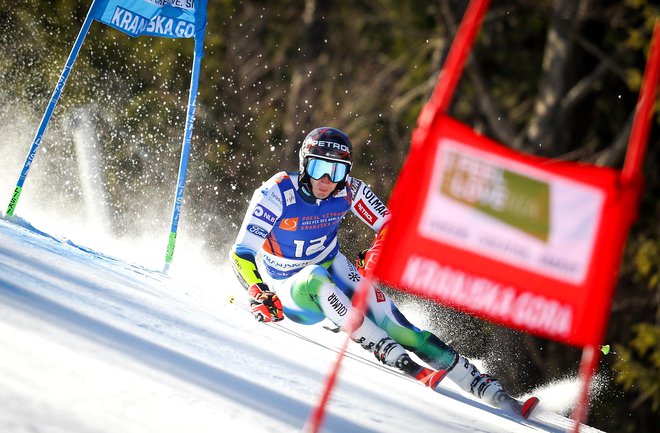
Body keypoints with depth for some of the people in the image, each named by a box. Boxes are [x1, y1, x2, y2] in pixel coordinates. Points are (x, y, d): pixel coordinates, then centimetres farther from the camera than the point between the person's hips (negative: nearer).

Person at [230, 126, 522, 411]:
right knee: (316, 277, -38)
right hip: (291, 289, -2)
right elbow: (242, 253, -22)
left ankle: (482, 385, -21)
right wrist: (259, 297, -36)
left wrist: (377, 254, -20)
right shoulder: (277, 193, -22)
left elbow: (390, 224, 0)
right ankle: (387, 350, -43)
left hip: (334, 271, 3)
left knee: (394, 327, -18)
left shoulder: (349, 191, -12)